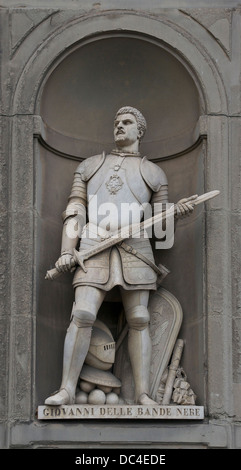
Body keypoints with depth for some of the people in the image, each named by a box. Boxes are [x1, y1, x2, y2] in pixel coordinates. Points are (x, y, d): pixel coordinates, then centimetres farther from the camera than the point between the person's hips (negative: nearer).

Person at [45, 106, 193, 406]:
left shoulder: (153, 173, 17)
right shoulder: (90, 166, 19)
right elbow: (75, 211, 11)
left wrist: (178, 211, -8)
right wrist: (67, 252, 0)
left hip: (134, 249, 0)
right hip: (94, 249, 0)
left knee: (138, 320, -4)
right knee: (82, 315, -13)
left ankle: (142, 394, -4)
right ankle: (66, 391, -13)